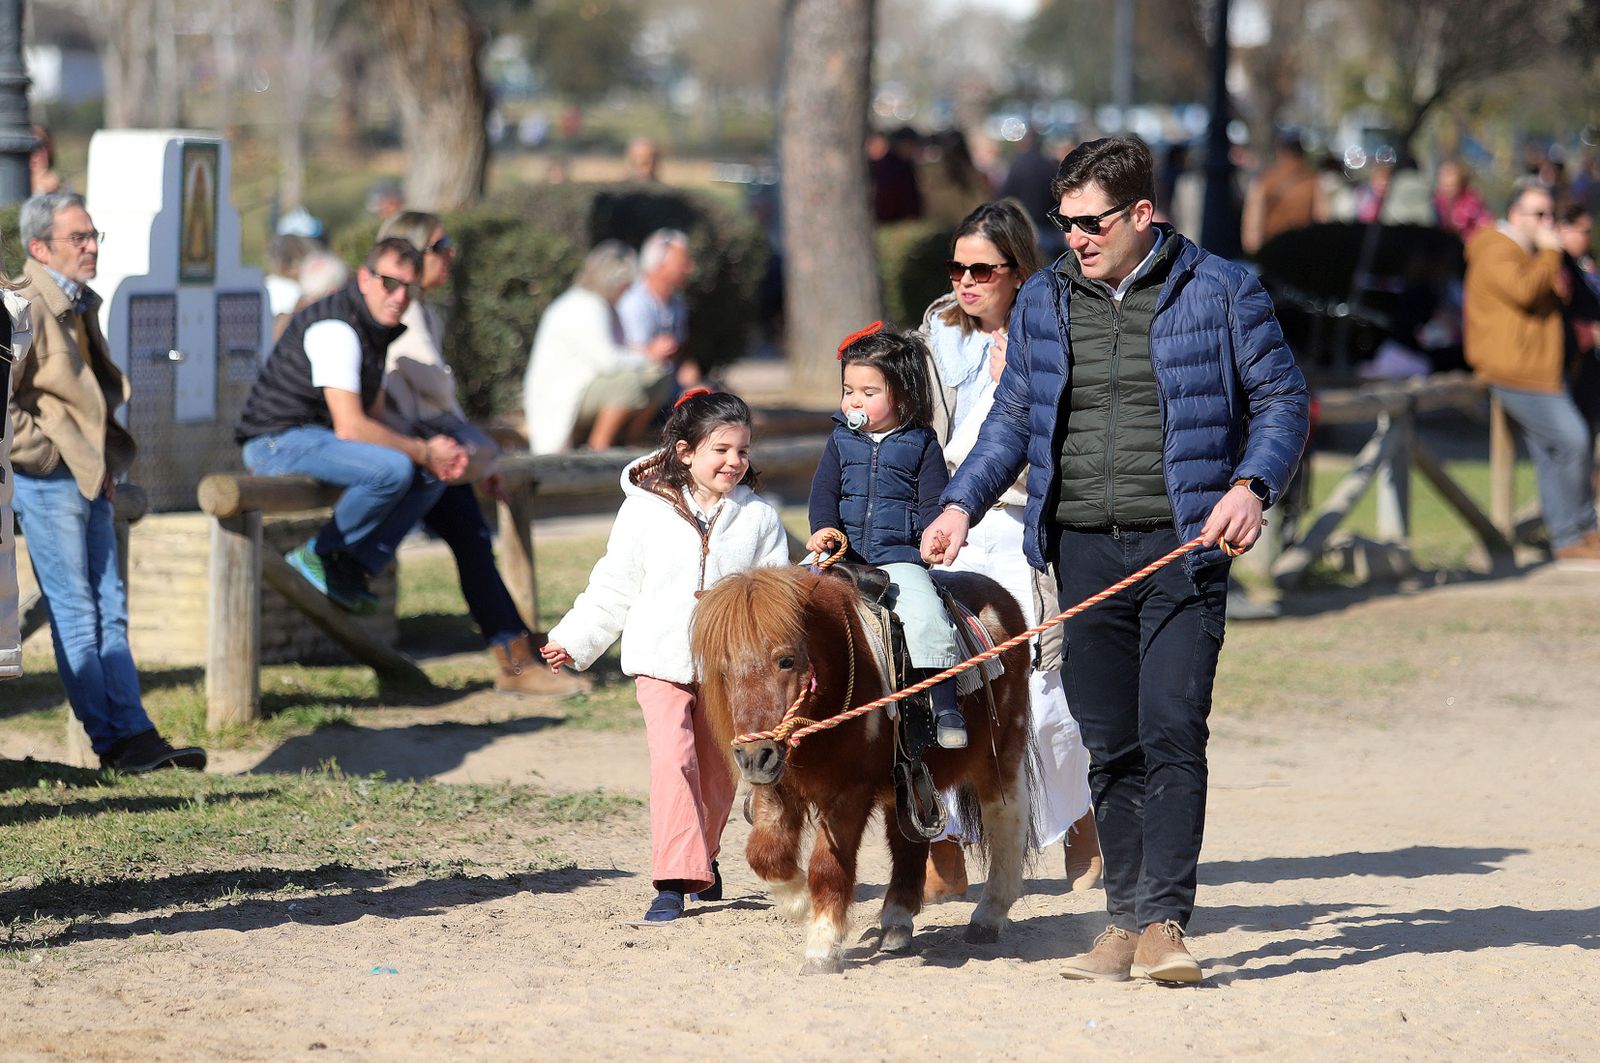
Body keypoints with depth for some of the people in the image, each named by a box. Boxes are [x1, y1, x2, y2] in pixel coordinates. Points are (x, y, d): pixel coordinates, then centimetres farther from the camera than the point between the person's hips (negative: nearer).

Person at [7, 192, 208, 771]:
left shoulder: (82, 305, 15)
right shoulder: (27, 307, -14)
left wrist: (108, 460, 17)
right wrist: (42, 448, -15)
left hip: (89, 478, 9)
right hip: (49, 479, -9)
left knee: (109, 610, 7)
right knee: (75, 614, -3)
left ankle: (135, 736, 7)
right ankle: (113, 742, -1)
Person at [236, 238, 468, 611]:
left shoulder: (378, 327, 13)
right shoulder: (336, 328, -20)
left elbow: (375, 419, 15)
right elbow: (350, 427, -25)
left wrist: (437, 454, -3)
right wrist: (423, 452, -14)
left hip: (320, 437, 10)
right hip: (277, 441, -10)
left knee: (433, 473, 6)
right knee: (392, 468, -30)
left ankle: (352, 568, 0)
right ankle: (319, 556, -11)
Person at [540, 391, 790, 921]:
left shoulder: (759, 518, 3)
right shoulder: (646, 510, -2)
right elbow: (613, 587, 5)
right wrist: (573, 640, 3)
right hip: (662, 662, -2)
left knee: (718, 771, 11)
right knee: (673, 758, -18)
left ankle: (702, 856, 35)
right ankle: (675, 879, -20)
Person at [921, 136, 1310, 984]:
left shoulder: (1217, 292, 1)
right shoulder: (1042, 302, 12)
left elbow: (1281, 398, 4)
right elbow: (1014, 418, 20)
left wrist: (1252, 485, -12)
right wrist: (962, 503, 7)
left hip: (1182, 549, -4)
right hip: (1084, 549, 4)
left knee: (1172, 733, -12)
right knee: (1109, 745, 4)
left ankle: (1165, 923, -13)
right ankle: (1125, 921, 10)